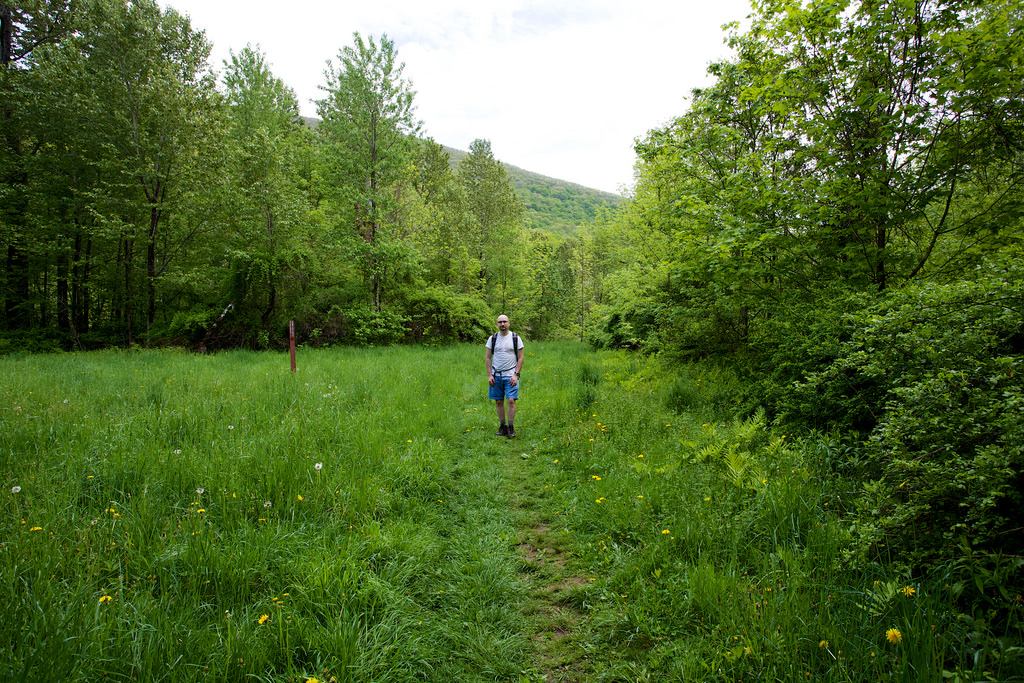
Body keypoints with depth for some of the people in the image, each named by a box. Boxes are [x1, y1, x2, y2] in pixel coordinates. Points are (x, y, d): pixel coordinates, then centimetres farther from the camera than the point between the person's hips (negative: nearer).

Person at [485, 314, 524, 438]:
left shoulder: (516, 338, 1)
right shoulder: (492, 338, 6)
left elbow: (520, 358, 2)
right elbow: (487, 358, 8)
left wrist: (516, 375, -7)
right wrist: (489, 375, 0)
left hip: (510, 375, -2)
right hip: (496, 375, 2)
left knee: (511, 401, -9)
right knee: (499, 401, 5)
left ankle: (511, 427, 1)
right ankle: (502, 426, 16)